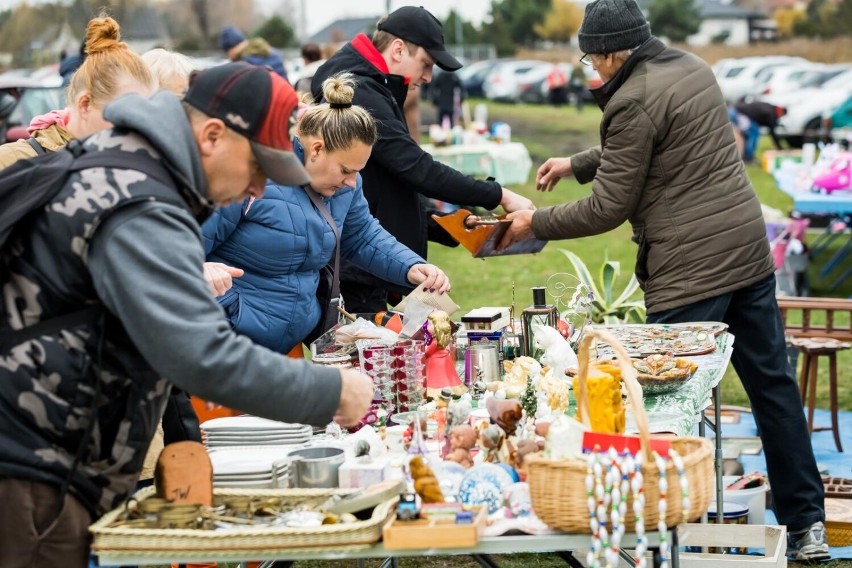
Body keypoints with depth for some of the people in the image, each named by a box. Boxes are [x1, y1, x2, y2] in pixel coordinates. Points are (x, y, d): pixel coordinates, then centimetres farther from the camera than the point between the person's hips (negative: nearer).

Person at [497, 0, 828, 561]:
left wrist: (535, 224, 4)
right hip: (749, 248, 9)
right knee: (773, 384, 12)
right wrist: (576, 163, 30)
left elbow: (607, 209, -9)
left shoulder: (634, 101, -15)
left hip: (690, 271, -9)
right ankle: (807, 522, 19)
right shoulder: (692, 66, 12)